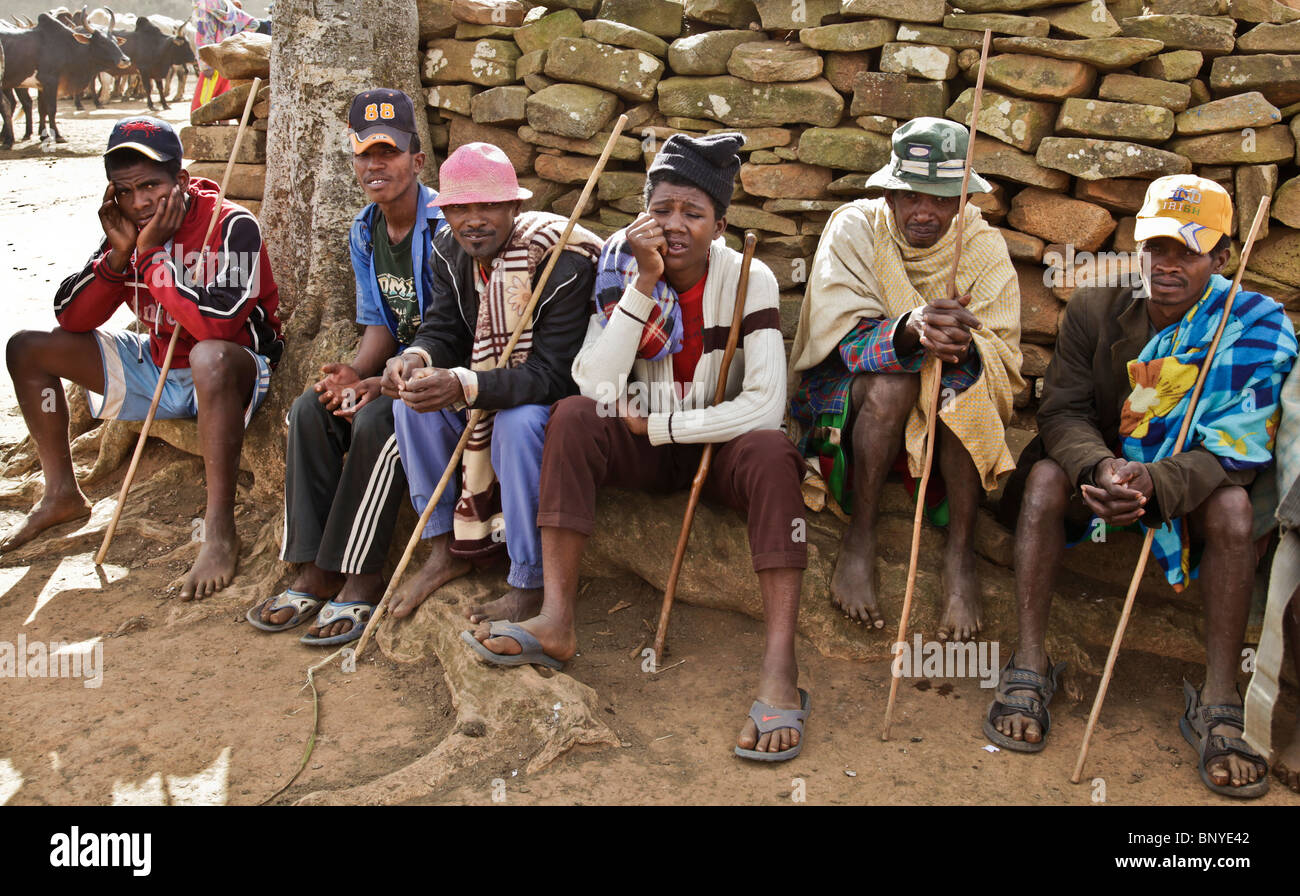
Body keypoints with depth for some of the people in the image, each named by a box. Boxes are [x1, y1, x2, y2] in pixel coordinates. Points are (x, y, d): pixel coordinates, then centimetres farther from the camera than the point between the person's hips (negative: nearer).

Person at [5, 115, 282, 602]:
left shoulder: (232, 226, -20)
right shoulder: (128, 228, 0)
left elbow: (218, 325, -35)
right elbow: (70, 318, -5)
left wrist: (153, 252, -27)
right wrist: (118, 255, -19)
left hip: (233, 373, -7)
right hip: (155, 365, 7)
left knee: (210, 358, -44)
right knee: (27, 350, 4)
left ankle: (220, 529, -36)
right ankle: (63, 494, 15)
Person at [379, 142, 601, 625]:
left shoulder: (563, 261, -28)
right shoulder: (451, 250, -5)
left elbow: (552, 374, -33)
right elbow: (444, 329, -4)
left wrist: (464, 385, -47)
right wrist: (415, 358, -31)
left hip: (560, 394, -7)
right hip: (492, 385, 7)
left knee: (519, 423, -36)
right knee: (413, 402, -11)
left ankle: (529, 582, -21)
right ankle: (446, 548, 2)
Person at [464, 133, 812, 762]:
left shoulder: (748, 279, -11)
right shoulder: (622, 272, -6)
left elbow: (766, 404, -22)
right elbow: (596, 386, -21)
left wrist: (656, 425, -18)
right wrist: (644, 283, -26)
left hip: (720, 447, -2)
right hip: (642, 449, 2)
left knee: (770, 451, -33)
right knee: (573, 416, -25)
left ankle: (780, 670, -39)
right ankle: (556, 622, -30)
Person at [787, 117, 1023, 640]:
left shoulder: (984, 248, -5)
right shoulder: (854, 229, -9)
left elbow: (1004, 357, -14)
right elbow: (842, 336, -21)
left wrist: (964, 346, -39)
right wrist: (908, 330, -43)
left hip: (956, 414, 2)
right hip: (844, 393, -1)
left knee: (962, 375, -31)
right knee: (892, 381, -34)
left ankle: (960, 555, -27)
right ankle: (859, 540, -24)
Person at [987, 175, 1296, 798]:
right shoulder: (1094, 310, -7)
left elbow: (1233, 449, -22)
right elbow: (1062, 412, -14)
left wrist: (1155, 483, -43)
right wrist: (1100, 468, -37)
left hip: (1187, 487, -1)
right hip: (1099, 467, 1)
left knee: (1232, 504, -31)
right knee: (1046, 474, -29)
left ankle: (1217, 708, -26)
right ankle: (1029, 669, -25)